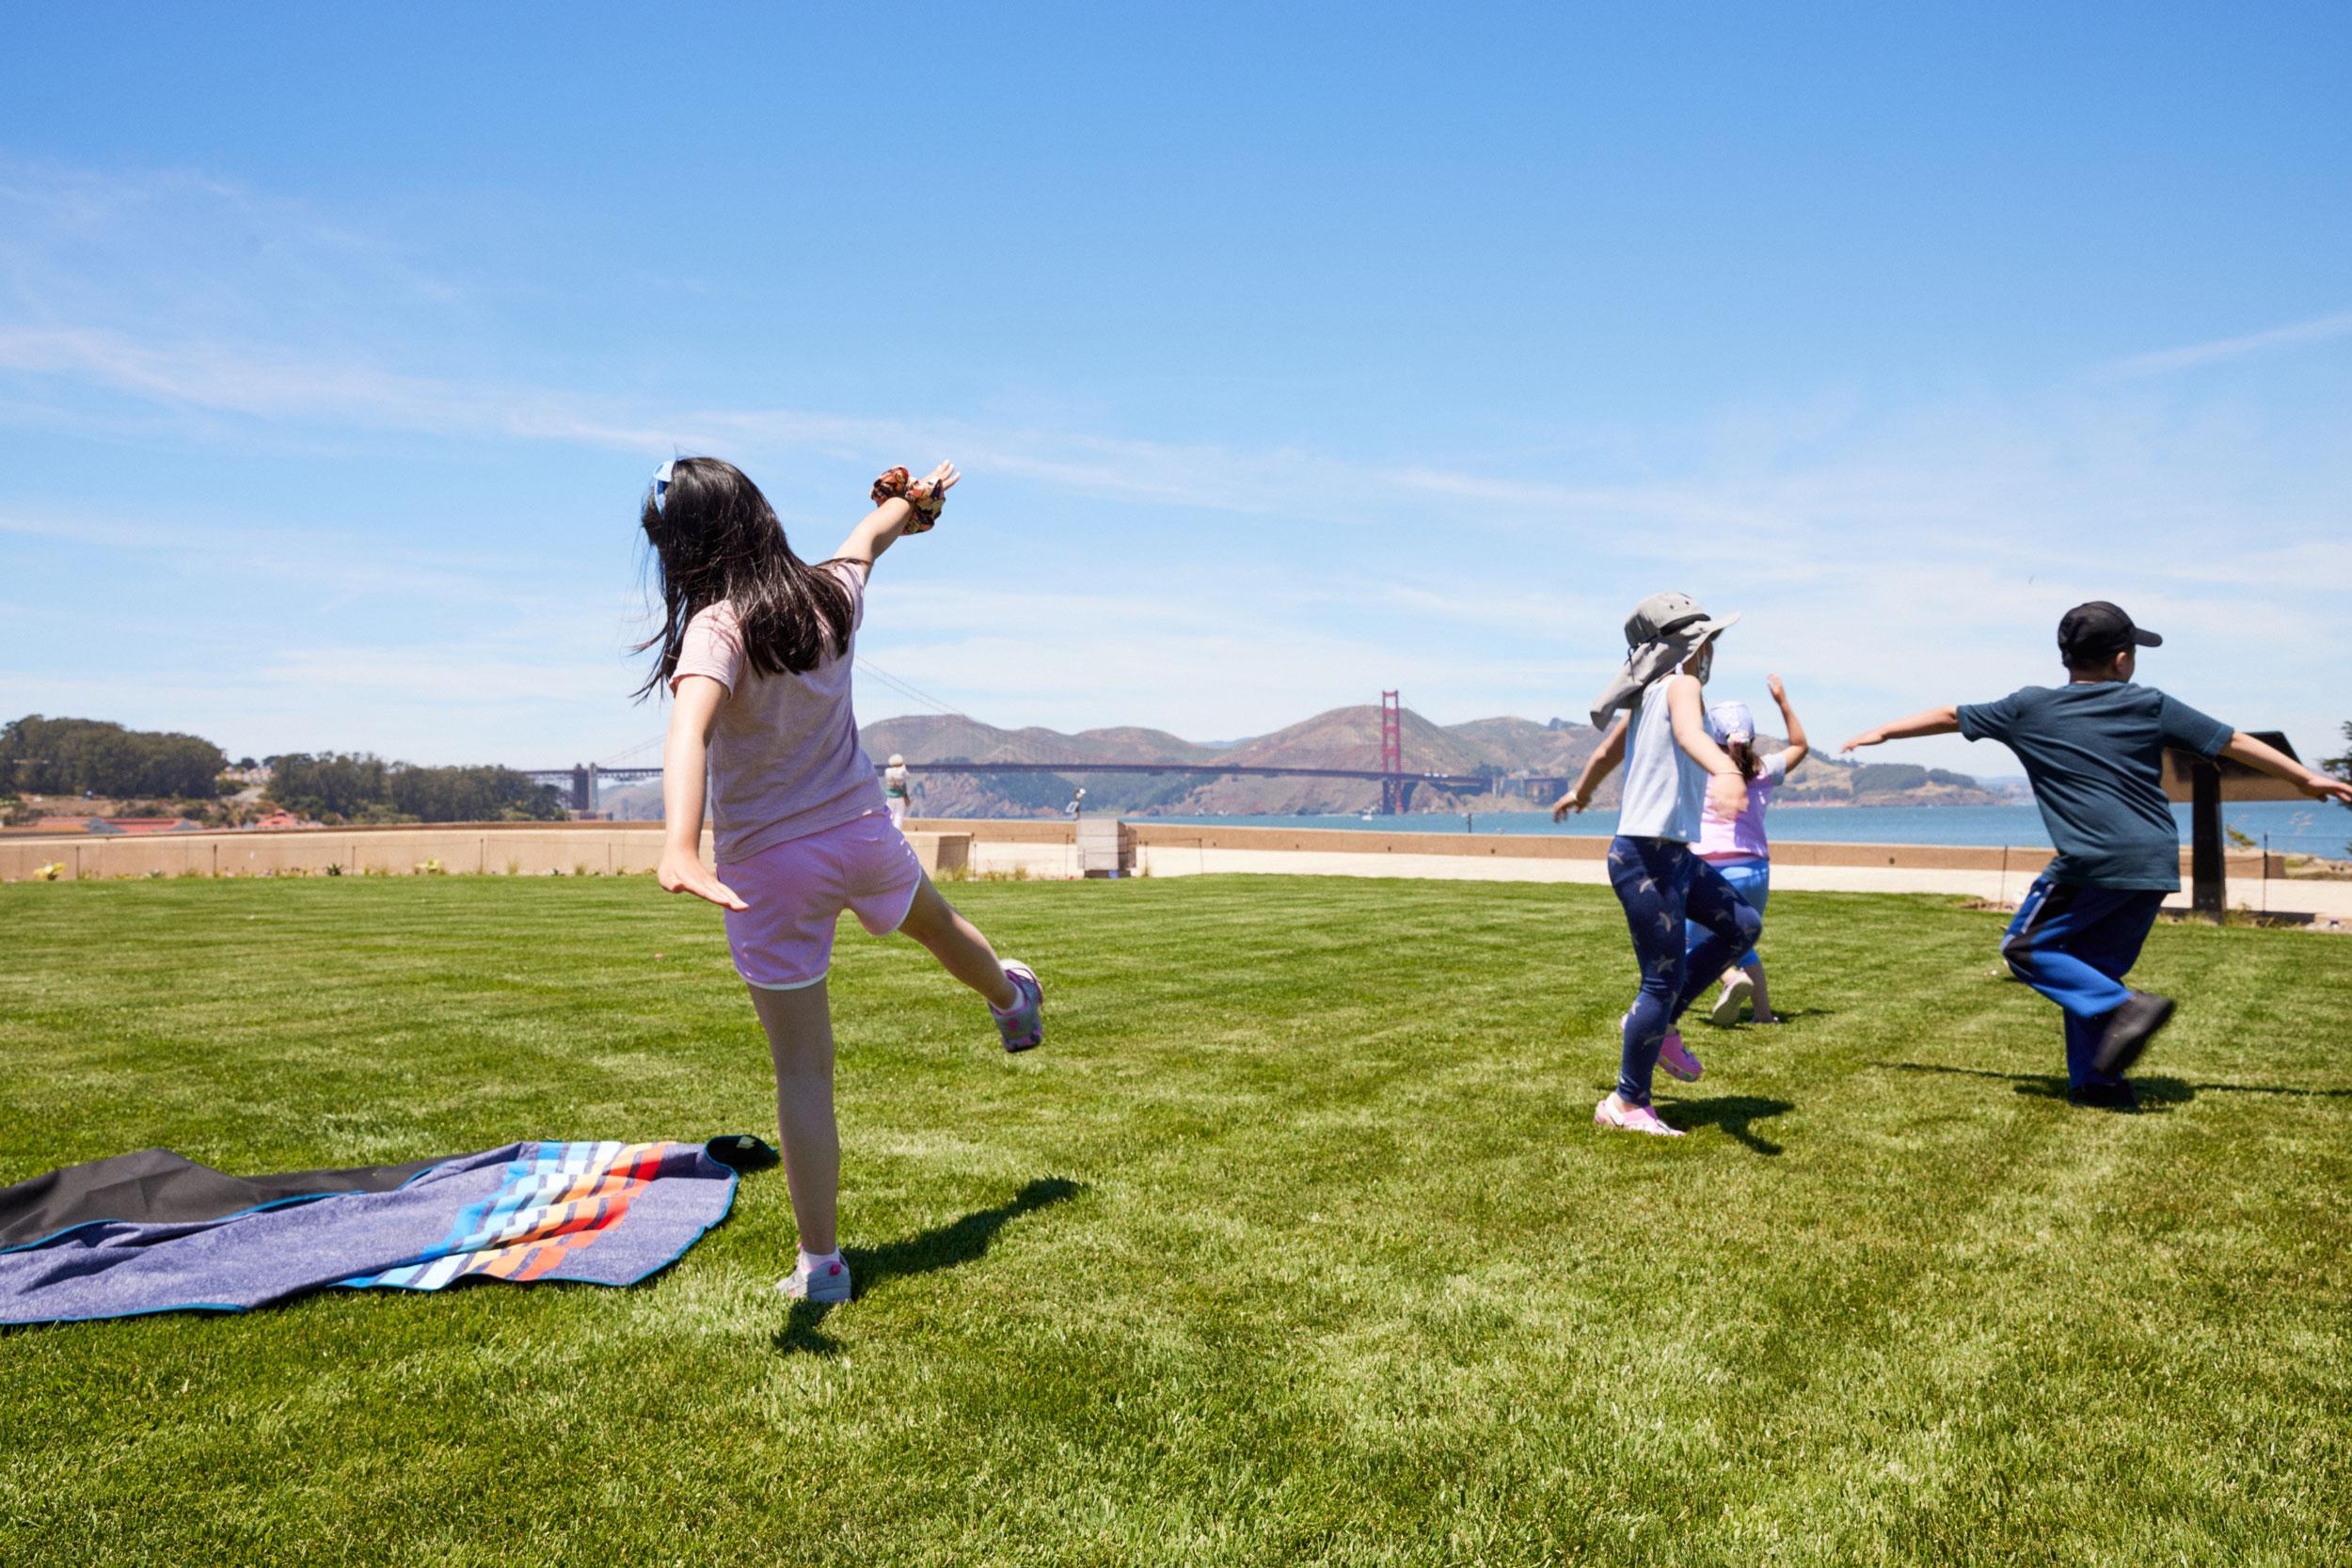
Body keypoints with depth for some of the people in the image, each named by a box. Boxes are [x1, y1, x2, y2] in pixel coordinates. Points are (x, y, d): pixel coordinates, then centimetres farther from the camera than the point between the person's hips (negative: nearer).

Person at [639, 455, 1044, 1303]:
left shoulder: (719, 626, -21)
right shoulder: (832, 592, -4)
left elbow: (688, 733, -40)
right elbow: (870, 536, 20)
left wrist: (679, 848, -54)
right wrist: (910, 500, 40)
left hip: (769, 868, -5)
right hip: (863, 834, 5)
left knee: (802, 1068, 5)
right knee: (934, 920, 36)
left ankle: (819, 1264, 16)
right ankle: (1013, 997, 68)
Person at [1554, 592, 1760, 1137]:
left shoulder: (1648, 700, 16)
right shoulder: (1679, 685, -11)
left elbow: (1606, 752, 31)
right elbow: (1688, 732, -35)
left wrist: (1579, 793, 51)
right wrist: (1725, 771, -56)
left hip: (1674, 854, 10)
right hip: (1646, 856, -10)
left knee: (1742, 926, 14)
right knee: (1664, 980, -4)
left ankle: (1656, 1024, 20)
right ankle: (1627, 1105, 9)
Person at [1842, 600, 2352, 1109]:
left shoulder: (2028, 709, 4)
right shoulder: (2151, 705, 9)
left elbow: (1949, 716, 14)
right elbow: (2233, 741, 13)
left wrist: (1883, 733, 27)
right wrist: (2309, 778, 24)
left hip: (2094, 863, -5)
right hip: (2157, 866, 5)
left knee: (2026, 948, 8)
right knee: (2091, 968, 16)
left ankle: (2125, 1007, -10)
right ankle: (2097, 1082, 16)